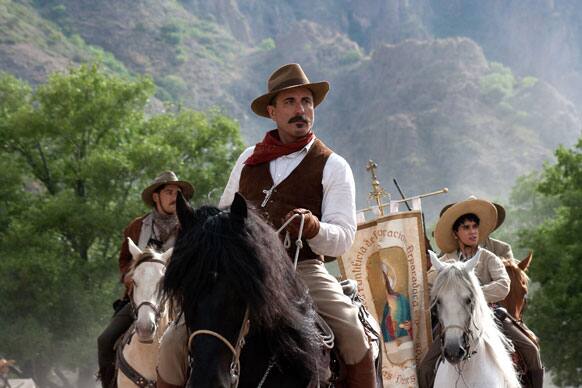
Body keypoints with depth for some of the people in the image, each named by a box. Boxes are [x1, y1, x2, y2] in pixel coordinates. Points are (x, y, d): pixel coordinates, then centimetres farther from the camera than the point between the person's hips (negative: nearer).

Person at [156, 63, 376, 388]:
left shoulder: (333, 166, 5)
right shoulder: (249, 160, 17)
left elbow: (344, 237, -3)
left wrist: (314, 229, -25)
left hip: (304, 270, -3)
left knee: (353, 335, -27)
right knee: (177, 339, -11)